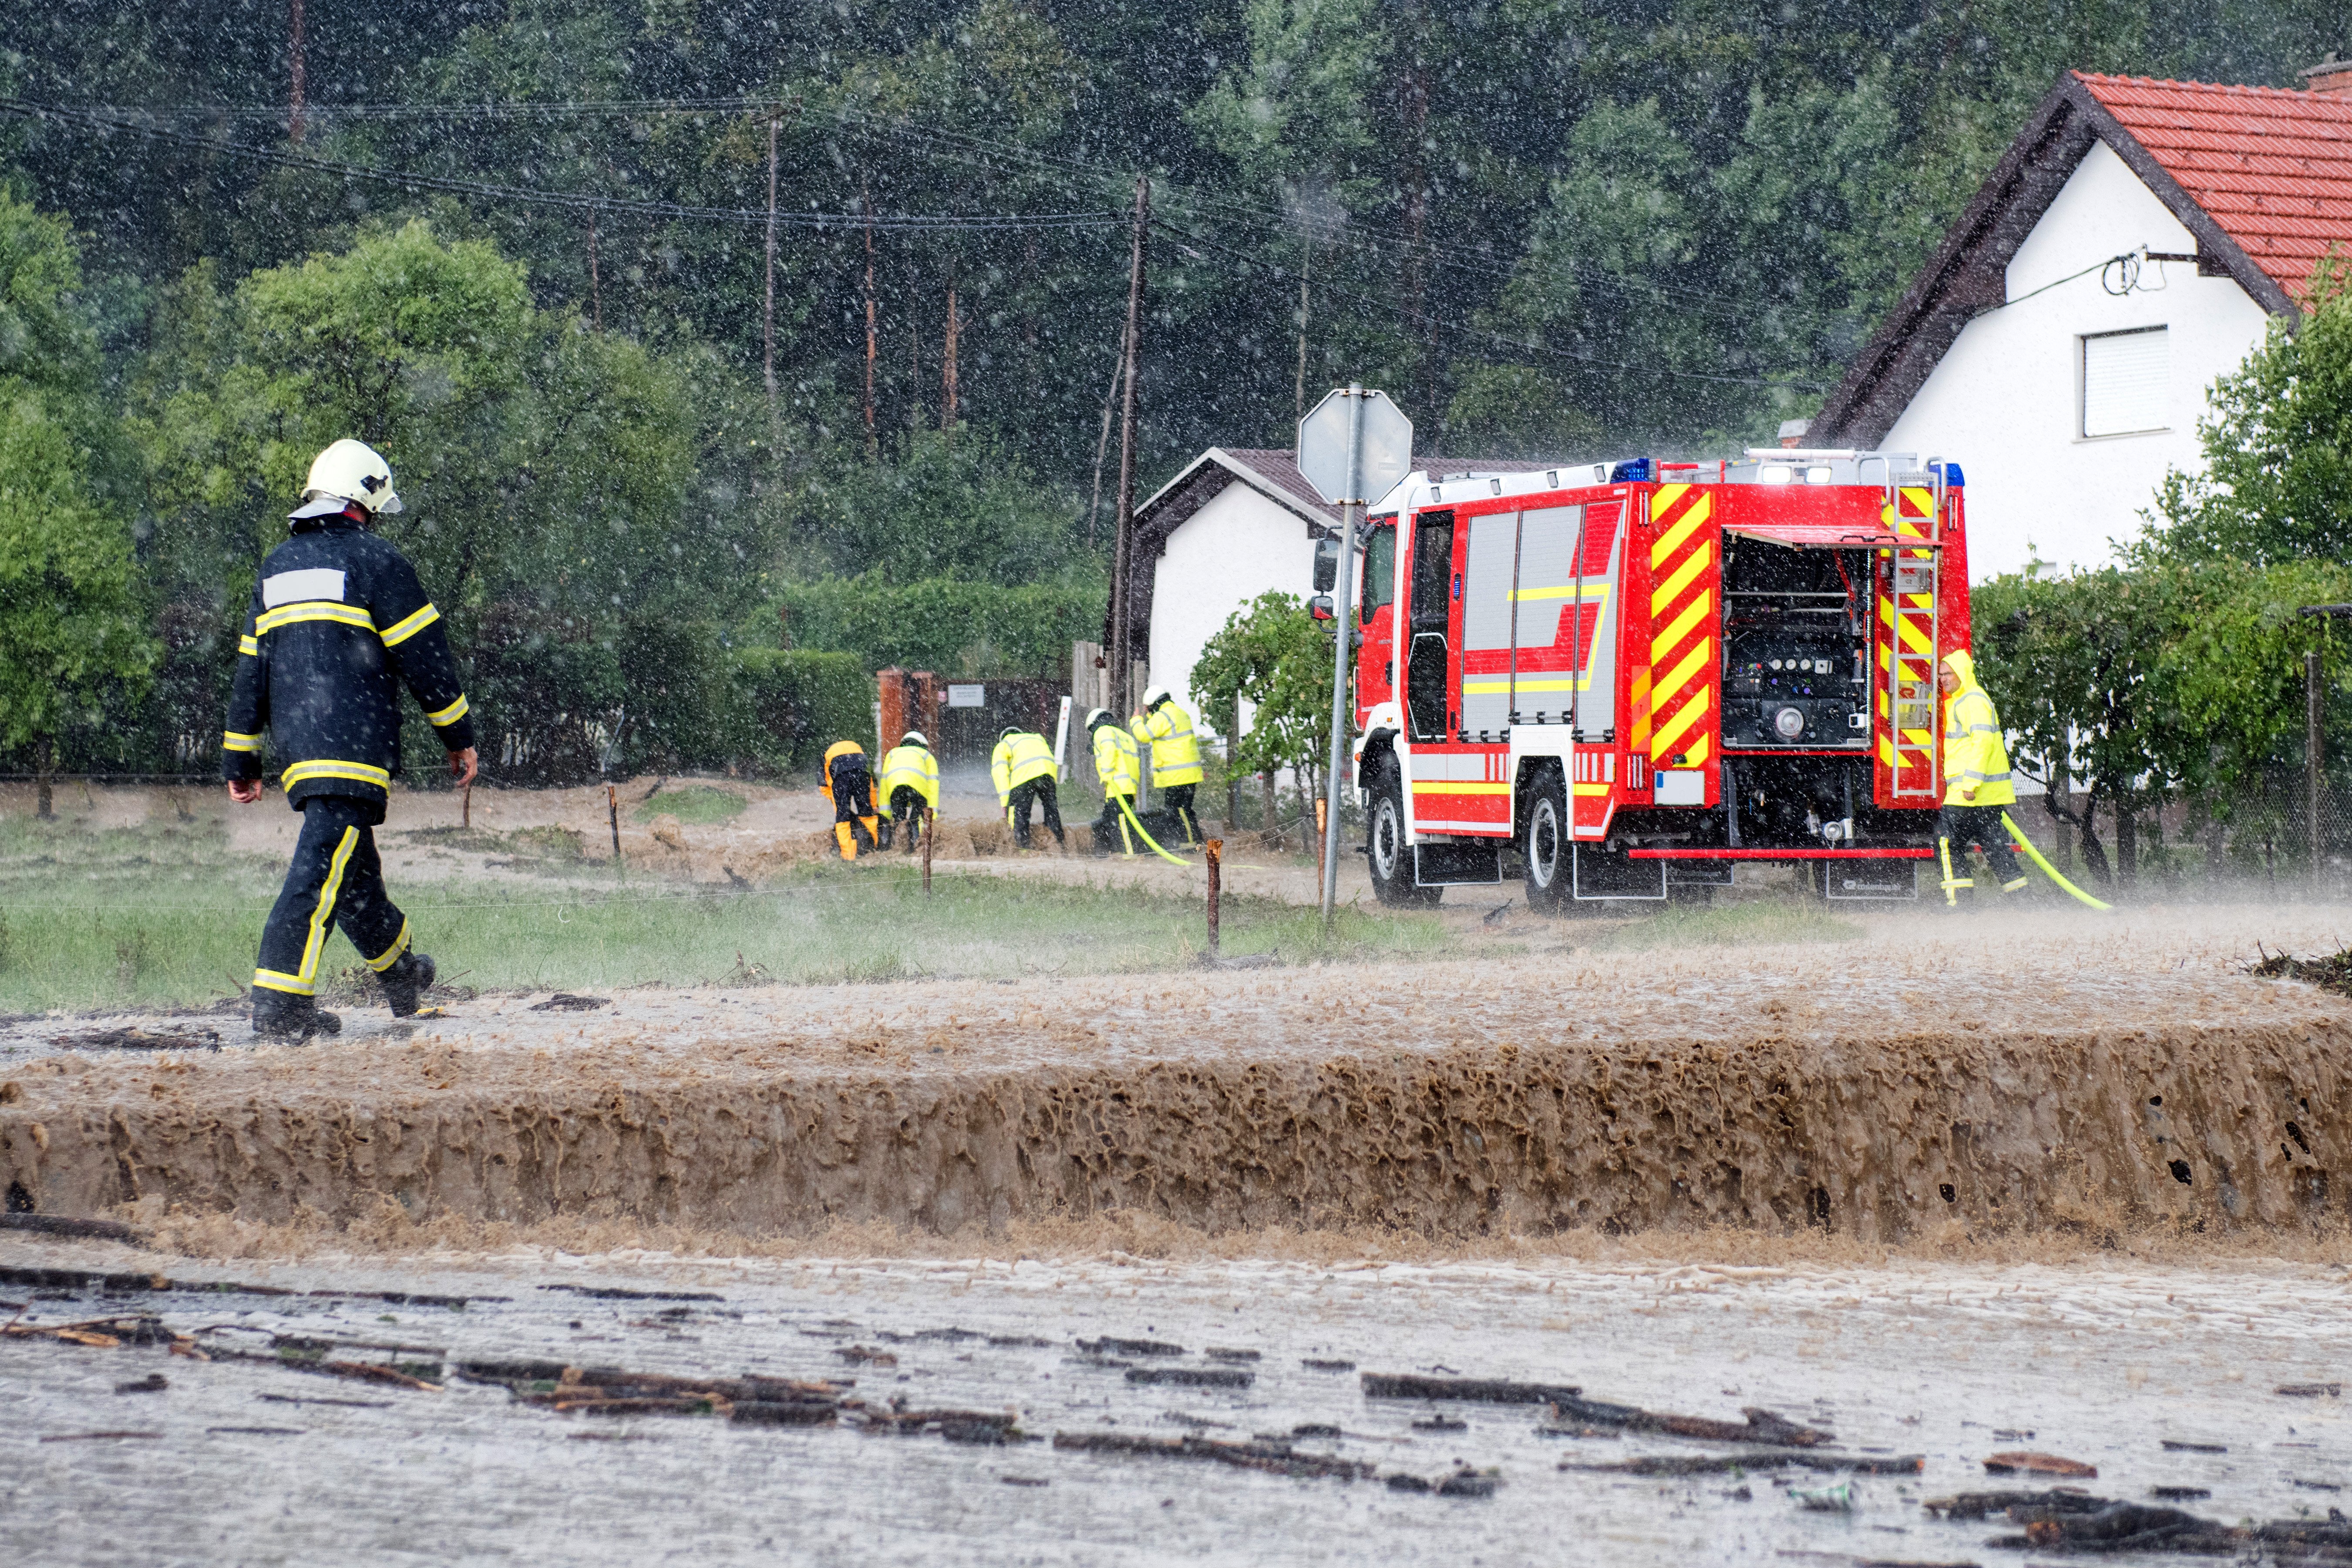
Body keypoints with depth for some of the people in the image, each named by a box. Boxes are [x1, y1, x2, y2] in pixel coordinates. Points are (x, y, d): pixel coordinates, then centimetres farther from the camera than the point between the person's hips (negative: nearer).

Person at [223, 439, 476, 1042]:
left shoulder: (275, 568, 17)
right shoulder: (374, 561, -5)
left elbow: (250, 671, 18)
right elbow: (423, 656, -4)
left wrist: (241, 762, 22)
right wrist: (459, 738, 5)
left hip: (297, 751, 7)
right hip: (355, 742, -7)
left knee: (352, 864, 20)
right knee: (323, 867, -12)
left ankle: (399, 972, 39)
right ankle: (279, 1002, -21)